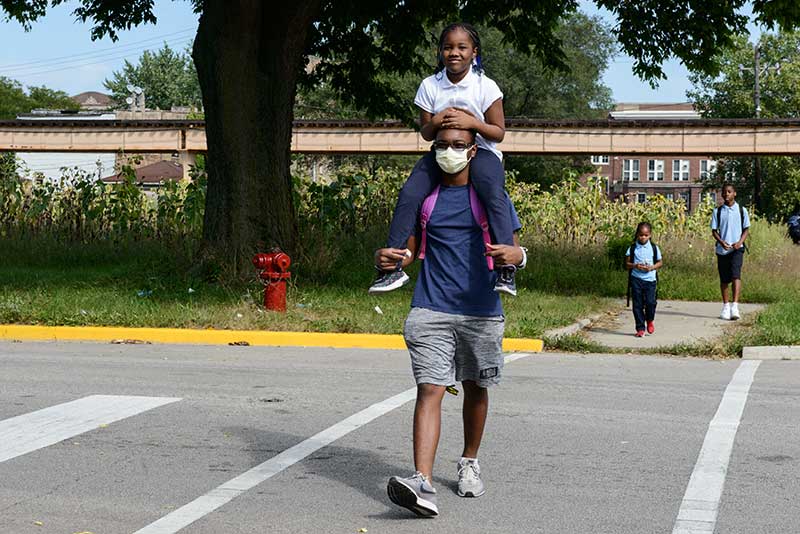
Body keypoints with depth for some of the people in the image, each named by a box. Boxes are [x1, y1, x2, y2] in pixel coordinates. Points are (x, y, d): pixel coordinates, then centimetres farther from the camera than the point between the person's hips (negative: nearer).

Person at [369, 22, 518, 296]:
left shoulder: (486, 86, -5)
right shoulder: (430, 86, 2)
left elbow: (499, 133, -4)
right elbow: (425, 134, 7)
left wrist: (472, 122, -22)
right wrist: (435, 122, -17)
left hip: (480, 151, -3)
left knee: (493, 194, -33)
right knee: (409, 193, -20)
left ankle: (506, 266, -33)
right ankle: (391, 266, -15)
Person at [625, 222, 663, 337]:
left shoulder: (654, 248, 3)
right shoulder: (633, 248, 2)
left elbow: (660, 262, 9)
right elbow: (627, 263, 4)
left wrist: (652, 267, -10)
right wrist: (635, 266, -16)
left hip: (650, 279, 0)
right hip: (636, 279, 0)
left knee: (650, 302, -9)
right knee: (637, 304, -1)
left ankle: (650, 320, 23)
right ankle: (640, 328, 8)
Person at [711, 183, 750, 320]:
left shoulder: (741, 210, 4)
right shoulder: (717, 211, 6)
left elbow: (746, 229, 7)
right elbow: (714, 230, 6)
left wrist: (740, 242, -11)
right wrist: (721, 242, -14)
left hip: (737, 249, -2)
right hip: (722, 249, 2)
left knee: (735, 275, -18)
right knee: (724, 279, 7)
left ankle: (735, 305, -24)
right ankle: (726, 306, 19)